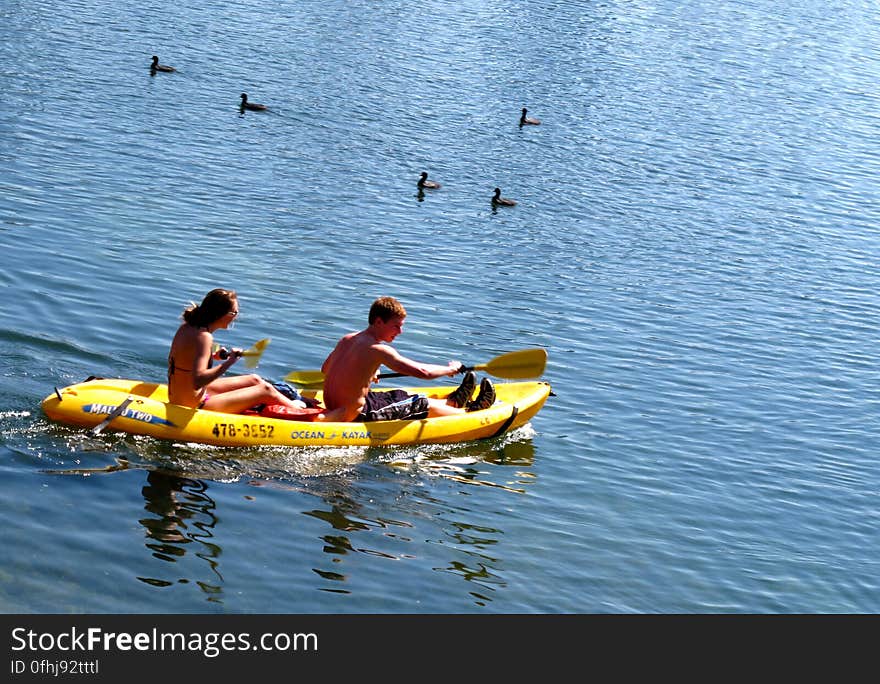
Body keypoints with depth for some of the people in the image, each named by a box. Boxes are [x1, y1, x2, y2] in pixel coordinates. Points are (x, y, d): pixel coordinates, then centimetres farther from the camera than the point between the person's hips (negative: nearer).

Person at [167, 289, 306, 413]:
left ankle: (291, 403, 34)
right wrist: (228, 362, -33)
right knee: (265, 390, -1)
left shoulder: (187, 326, 3)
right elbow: (197, 381, -35)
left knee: (254, 380, 20)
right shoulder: (203, 337, -26)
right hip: (194, 407, -10)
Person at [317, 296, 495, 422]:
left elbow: (325, 369, 19)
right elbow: (423, 372, -23)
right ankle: (471, 411, 27)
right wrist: (451, 368, -4)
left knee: (402, 396, 24)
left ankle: (454, 401, 40)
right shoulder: (379, 350, -22)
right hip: (357, 416, -8)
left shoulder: (346, 340, 3)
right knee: (425, 406, 7)